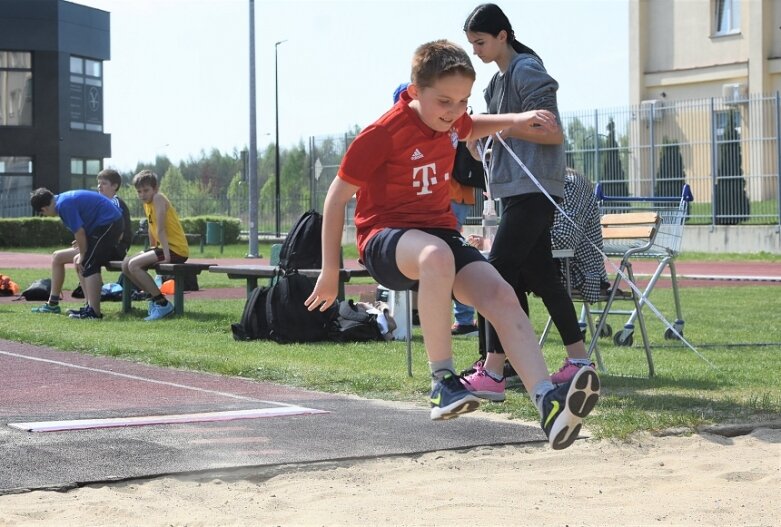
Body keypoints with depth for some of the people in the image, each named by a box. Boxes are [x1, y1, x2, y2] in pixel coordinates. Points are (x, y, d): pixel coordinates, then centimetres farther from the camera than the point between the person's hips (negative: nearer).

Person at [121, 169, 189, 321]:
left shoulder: (158, 198, -15)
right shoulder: (147, 203, 13)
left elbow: (161, 229, -21)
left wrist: (166, 255, -26)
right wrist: (152, 250, 20)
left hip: (176, 249, -10)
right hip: (164, 247, 10)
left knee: (134, 265, -21)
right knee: (126, 265, 8)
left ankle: (163, 303, -17)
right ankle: (154, 297, 11)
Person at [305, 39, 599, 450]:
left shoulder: (451, 122, 5)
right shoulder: (382, 134, -16)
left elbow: (469, 129, 34)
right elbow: (337, 197, -8)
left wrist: (515, 120, 14)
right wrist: (330, 271, -6)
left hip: (440, 231, 6)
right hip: (384, 239, -6)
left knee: (501, 296, -22)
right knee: (437, 255, -43)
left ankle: (549, 404, -37)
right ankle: (442, 381, -33)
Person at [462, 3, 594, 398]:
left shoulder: (527, 71, -10)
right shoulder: (497, 80, 18)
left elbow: (553, 133, -14)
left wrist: (504, 127, -15)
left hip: (534, 189, -10)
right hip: (515, 188, 10)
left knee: (499, 271, -15)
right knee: (540, 276, 11)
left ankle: (492, 375, -18)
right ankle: (579, 362, 17)